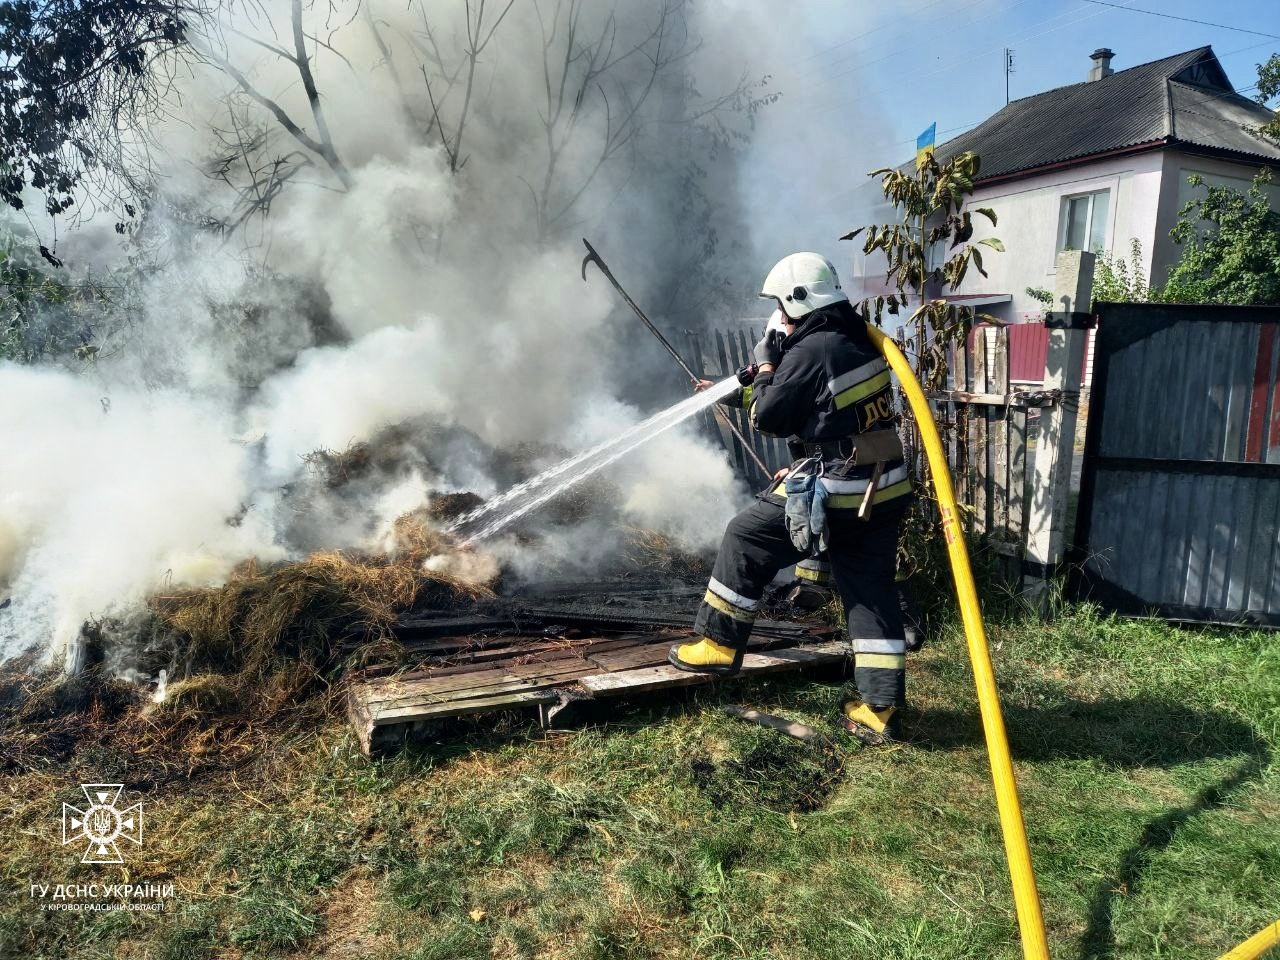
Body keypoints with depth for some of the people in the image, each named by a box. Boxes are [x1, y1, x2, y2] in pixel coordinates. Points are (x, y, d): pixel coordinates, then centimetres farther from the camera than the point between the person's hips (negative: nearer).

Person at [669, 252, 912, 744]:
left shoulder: (810, 351, -16)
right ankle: (880, 709, 14)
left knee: (745, 540, 9)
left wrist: (764, 363, 6)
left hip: (834, 491, -8)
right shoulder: (855, 339, 11)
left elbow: (769, 417, -9)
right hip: (883, 490, 9)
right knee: (872, 593, 10)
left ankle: (719, 644, 20)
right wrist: (733, 391, 28)